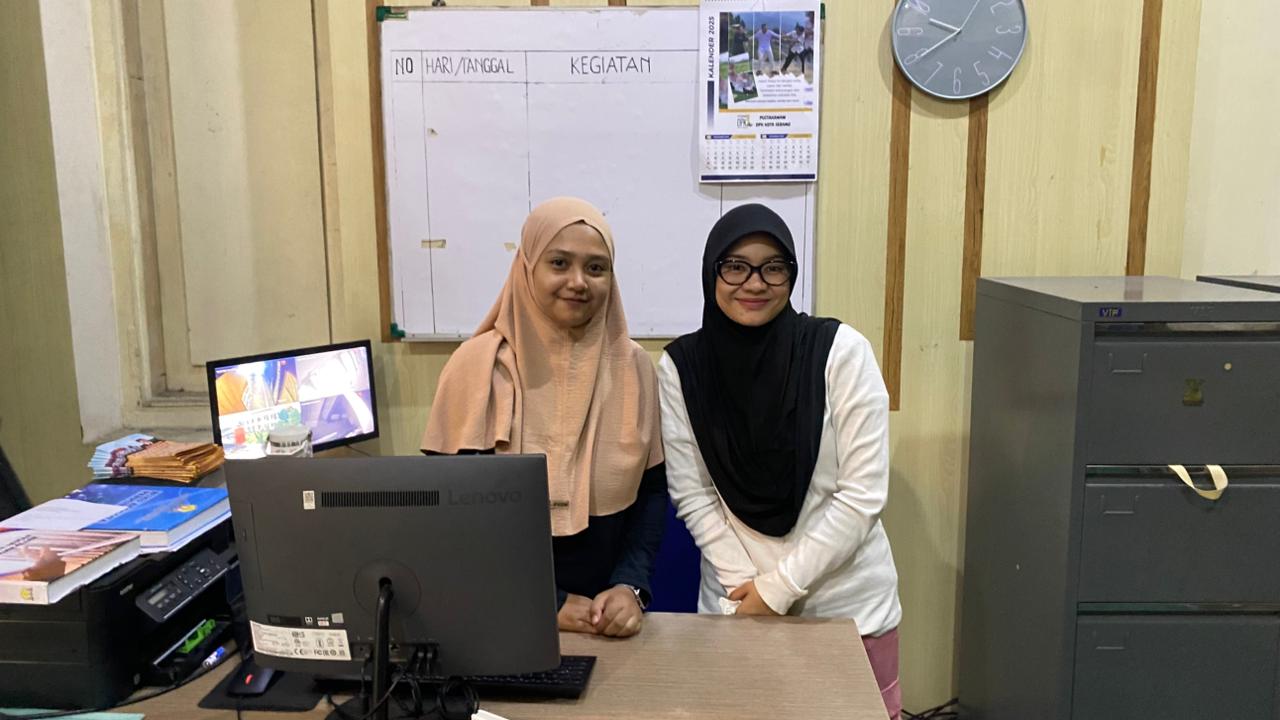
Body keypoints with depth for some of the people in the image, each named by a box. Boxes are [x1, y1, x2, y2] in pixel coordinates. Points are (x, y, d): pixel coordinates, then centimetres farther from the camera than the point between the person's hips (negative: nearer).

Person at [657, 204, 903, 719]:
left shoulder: (841, 351, -12)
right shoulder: (680, 366, -6)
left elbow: (863, 495, -12)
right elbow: (692, 496, -3)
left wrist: (777, 588, -12)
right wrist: (749, 586, -11)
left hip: (848, 603, -1)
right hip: (736, 603, 1)